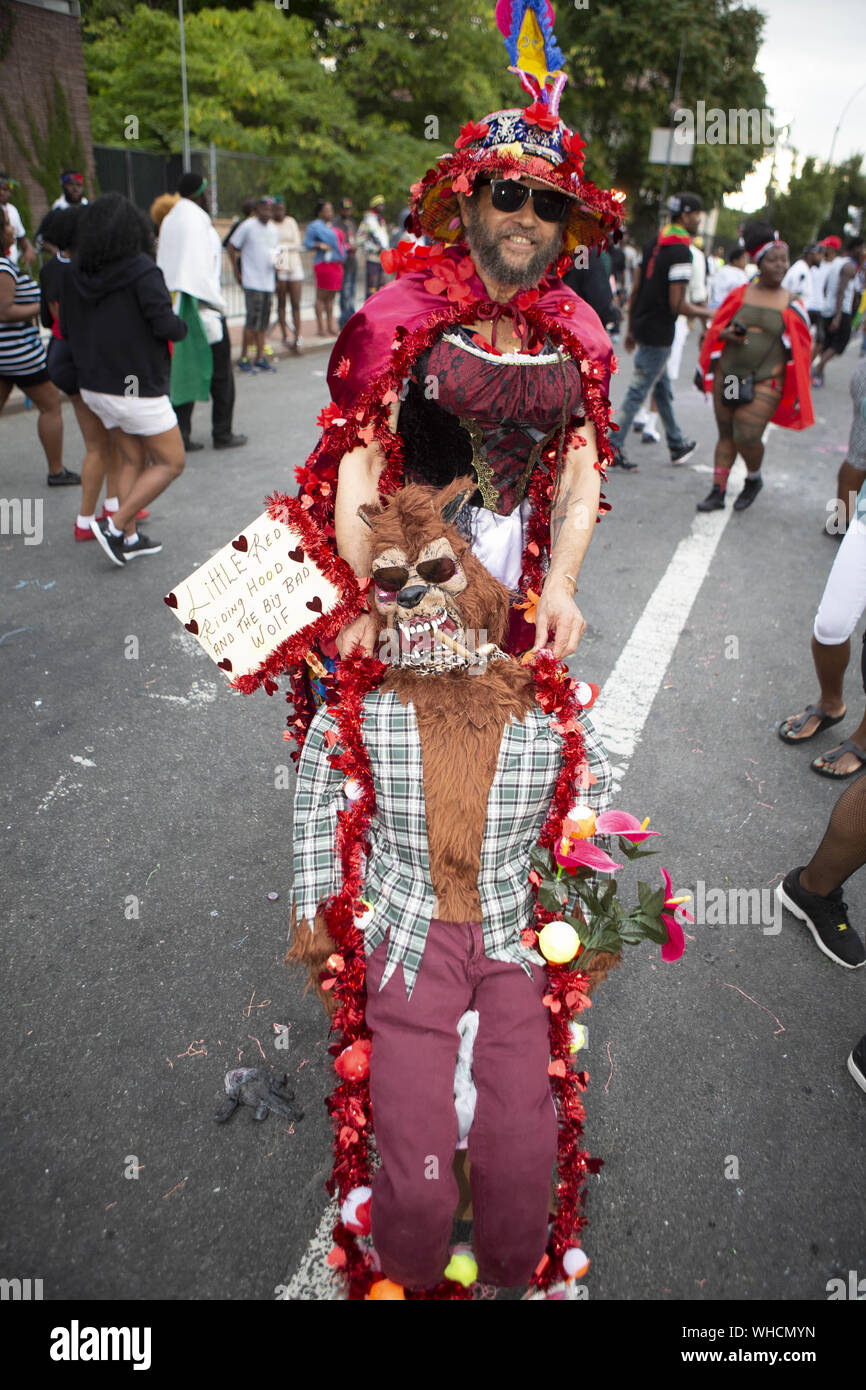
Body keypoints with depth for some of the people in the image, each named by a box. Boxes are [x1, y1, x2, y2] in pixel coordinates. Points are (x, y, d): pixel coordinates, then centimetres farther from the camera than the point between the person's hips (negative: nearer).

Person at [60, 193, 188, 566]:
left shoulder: (75, 273, 2)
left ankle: (129, 538, 18)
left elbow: (66, 328, 7)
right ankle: (115, 526, -2)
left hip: (95, 385, 7)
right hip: (138, 388, -7)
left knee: (134, 459, 19)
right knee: (171, 463, 5)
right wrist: (182, 326, 0)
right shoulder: (142, 270, -17)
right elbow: (166, 325, -22)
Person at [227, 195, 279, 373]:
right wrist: (237, 272, -6)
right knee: (253, 319, -11)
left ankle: (260, 358, 13)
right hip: (252, 281, -6)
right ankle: (244, 358, -3)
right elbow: (231, 247, -2)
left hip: (268, 281, 6)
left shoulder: (274, 230, 13)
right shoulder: (247, 226, -5)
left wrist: (275, 259, 4)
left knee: (264, 321, 7)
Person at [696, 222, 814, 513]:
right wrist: (727, 334, -9)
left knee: (747, 436, -12)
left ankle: (754, 479, 18)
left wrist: (794, 391, 2)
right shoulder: (739, 294, 5)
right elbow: (715, 329, 13)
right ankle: (718, 491, 19)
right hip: (727, 376, 3)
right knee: (726, 435, 9)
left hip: (764, 383, -2)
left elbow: (800, 348, 7)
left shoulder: (791, 305, 1)